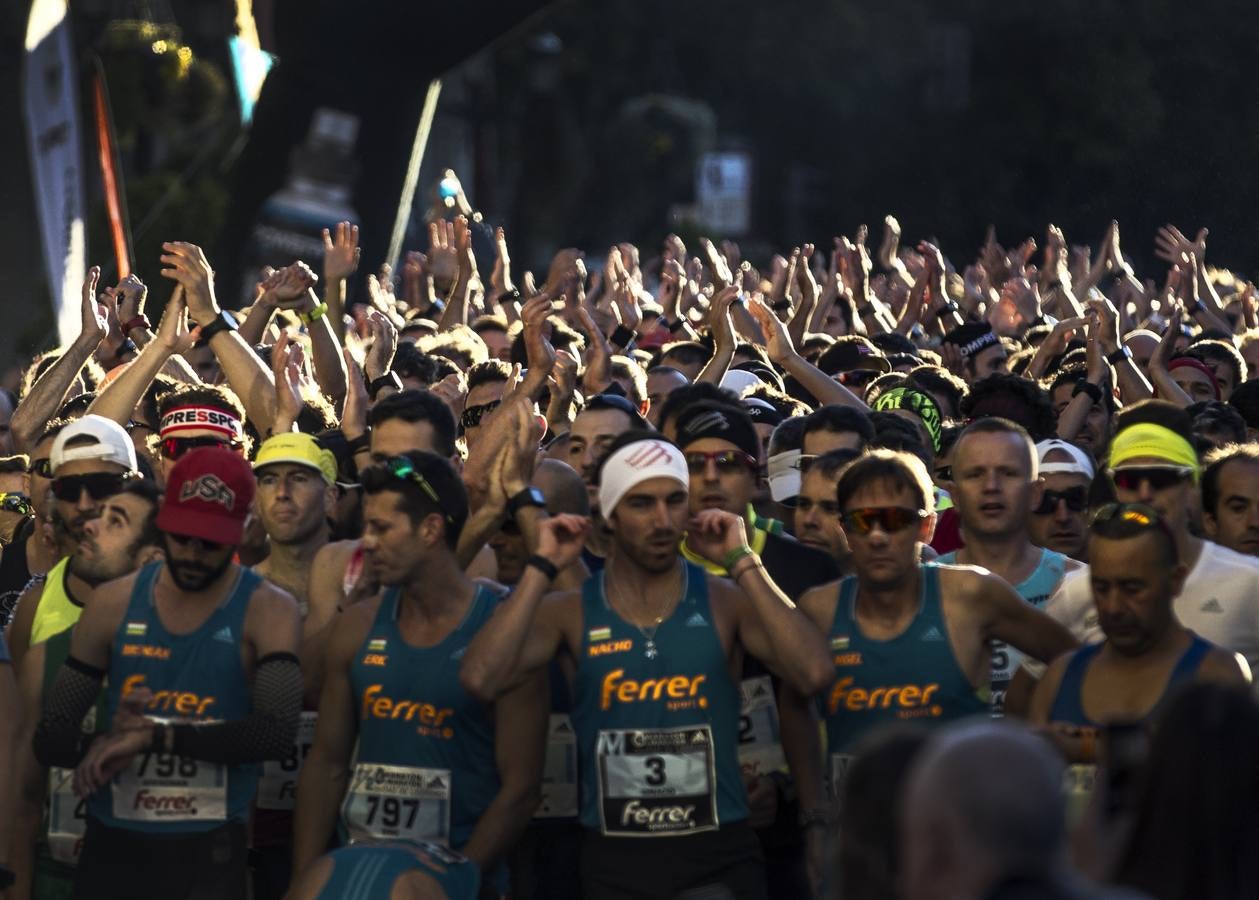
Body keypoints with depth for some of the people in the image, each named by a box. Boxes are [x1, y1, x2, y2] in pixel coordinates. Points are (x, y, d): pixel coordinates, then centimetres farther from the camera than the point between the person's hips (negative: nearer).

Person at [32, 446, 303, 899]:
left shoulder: (267, 612, -3)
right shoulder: (114, 603, 5)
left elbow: (275, 730, -19)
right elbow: (50, 738, 4)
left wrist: (155, 736, -21)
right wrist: (106, 742, -18)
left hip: (208, 851, -2)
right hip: (112, 844, 2)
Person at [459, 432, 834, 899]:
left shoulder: (724, 601, -1)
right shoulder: (571, 612, 0)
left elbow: (812, 673, -18)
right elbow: (481, 680, -17)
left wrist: (742, 562, -14)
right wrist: (542, 567, -12)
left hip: (720, 854, 0)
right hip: (614, 859, 0)